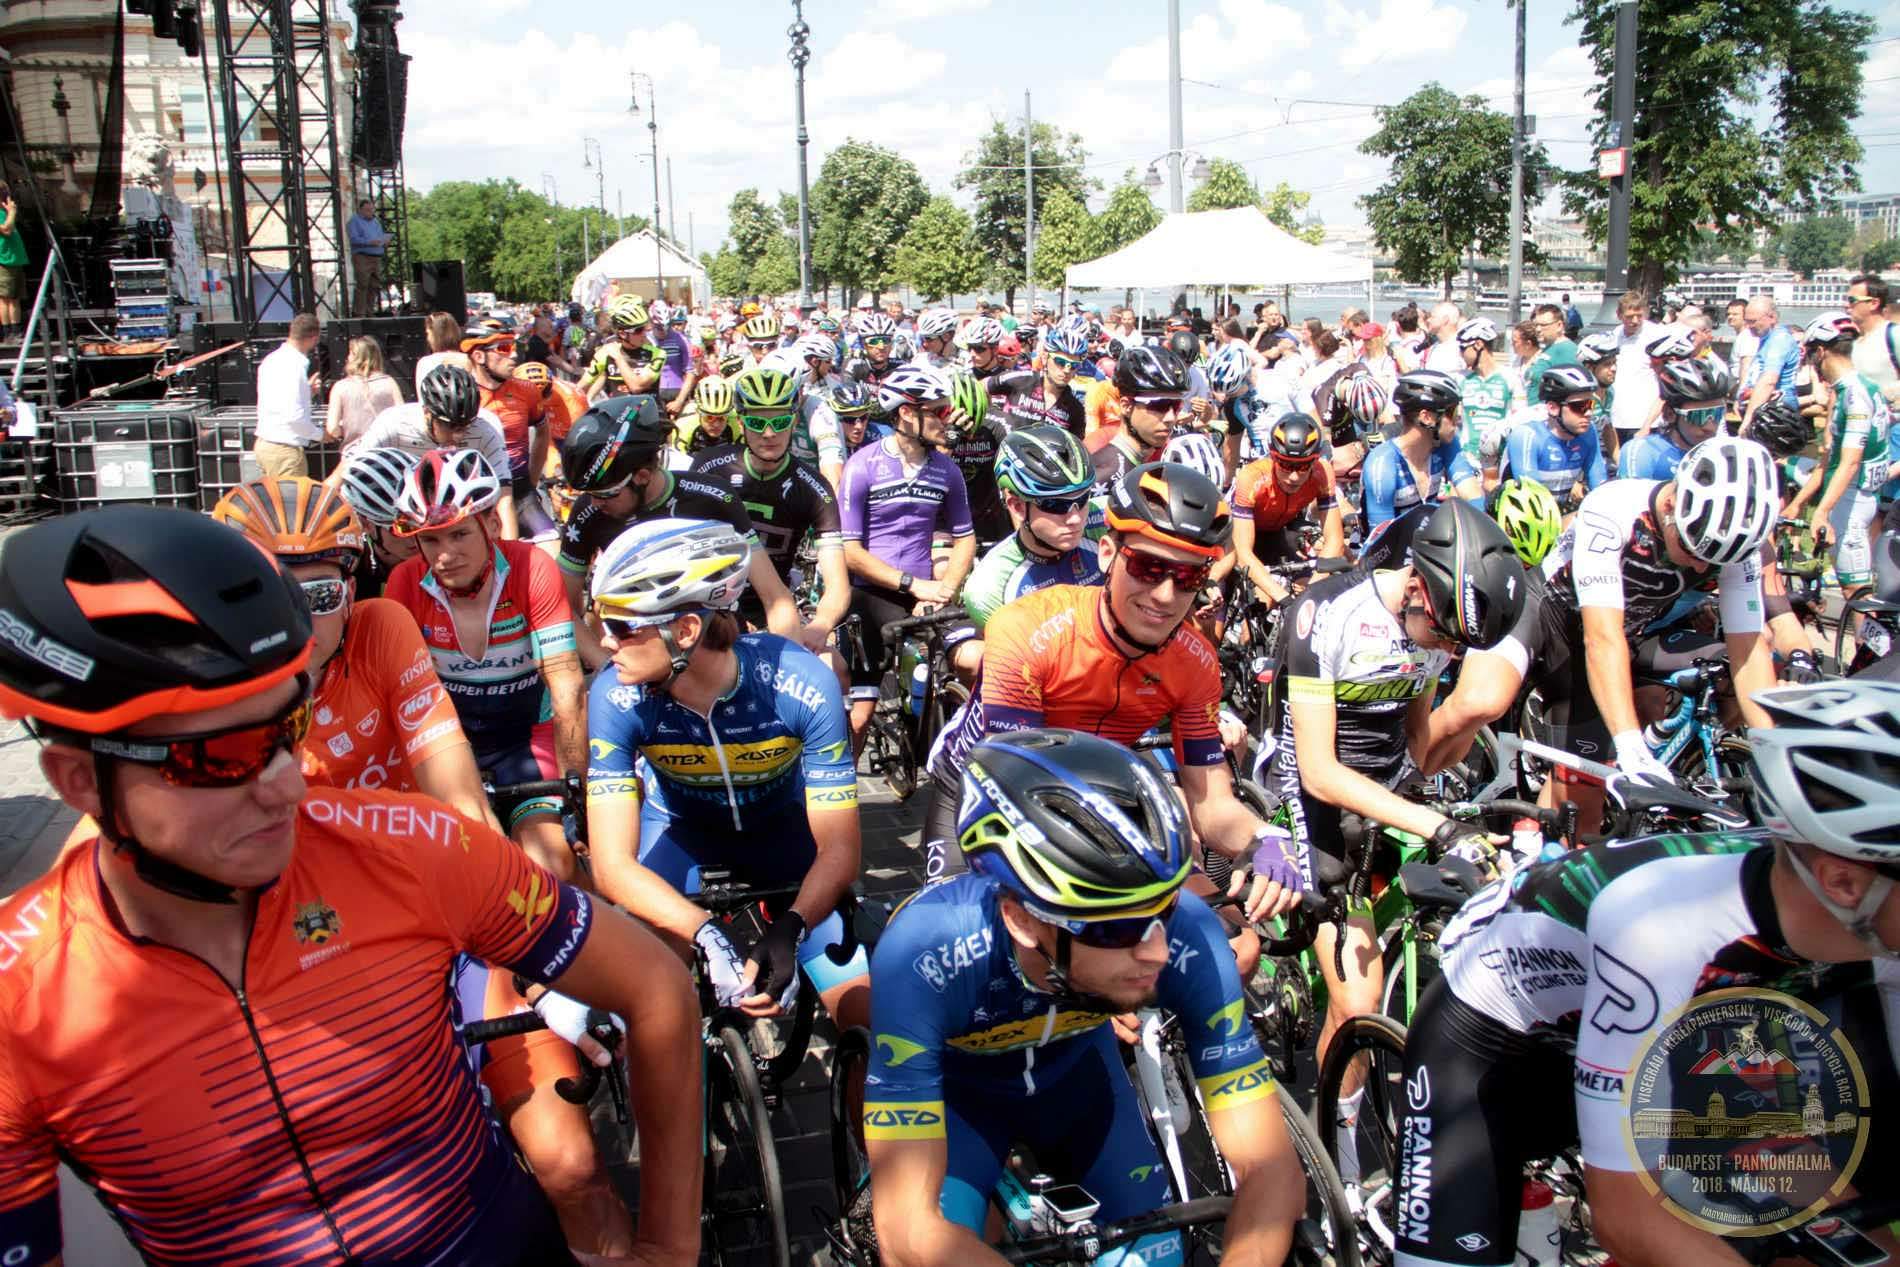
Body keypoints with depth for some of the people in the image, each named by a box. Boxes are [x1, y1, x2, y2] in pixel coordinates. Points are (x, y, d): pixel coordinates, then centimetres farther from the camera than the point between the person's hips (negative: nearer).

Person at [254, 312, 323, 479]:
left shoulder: (270, 360, 12)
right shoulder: (295, 365, -17)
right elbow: (294, 416, -22)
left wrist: (306, 391, 19)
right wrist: (320, 435, -9)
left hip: (263, 444, 9)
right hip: (285, 450, -9)